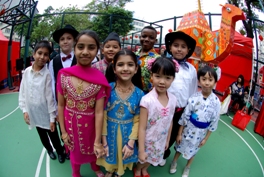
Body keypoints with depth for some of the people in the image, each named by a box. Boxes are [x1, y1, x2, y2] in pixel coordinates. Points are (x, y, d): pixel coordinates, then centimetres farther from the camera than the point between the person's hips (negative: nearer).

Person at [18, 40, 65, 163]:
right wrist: (24, 110, 1)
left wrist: (52, 118, -13)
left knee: (53, 136, 12)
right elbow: (23, 92, 3)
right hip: (33, 113, 4)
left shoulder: (47, 74, -19)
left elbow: (50, 96, -16)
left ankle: (60, 152, 38)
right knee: (42, 135, 23)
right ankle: (49, 149, 49)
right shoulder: (27, 72, -6)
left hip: (46, 113, -4)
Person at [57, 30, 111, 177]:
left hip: (90, 124, -1)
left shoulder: (100, 79, -19)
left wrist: (98, 141, -16)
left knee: (93, 148, 25)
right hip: (70, 123, 1)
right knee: (74, 150, 26)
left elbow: (99, 112, -18)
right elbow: (61, 105, -6)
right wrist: (63, 131, -3)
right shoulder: (63, 74, -14)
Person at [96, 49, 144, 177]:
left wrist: (131, 143, -9)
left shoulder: (139, 94, -13)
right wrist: (104, 141, -8)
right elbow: (103, 116, -11)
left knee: (123, 157, 24)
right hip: (110, 132, -1)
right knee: (110, 155, 23)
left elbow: (137, 121, -7)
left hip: (127, 134, 1)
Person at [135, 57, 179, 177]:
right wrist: (141, 150, -18)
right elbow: (142, 128, -22)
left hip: (161, 140, 4)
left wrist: (167, 140, 10)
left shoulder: (173, 99, -14)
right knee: (144, 159, 24)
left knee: (152, 159, 30)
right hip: (147, 140, -4)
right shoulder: (147, 100, -29)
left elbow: (170, 122, 0)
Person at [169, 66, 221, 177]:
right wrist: (179, 133, -6)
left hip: (201, 132, 1)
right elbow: (185, 116, -12)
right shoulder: (194, 97, -20)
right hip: (188, 128, -1)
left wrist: (206, 138, -1)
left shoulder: (216, 102, -16)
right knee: (180, 147, 21)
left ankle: (187, 168, 52)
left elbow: (214, 122, -6)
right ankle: (174, 162, 52)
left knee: (192, 151, 24)